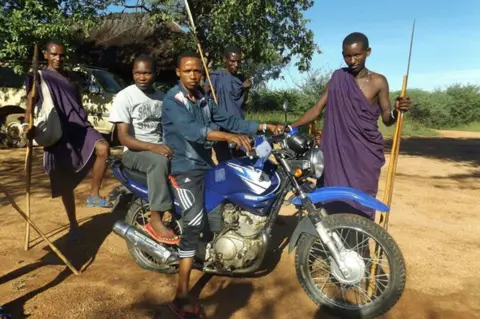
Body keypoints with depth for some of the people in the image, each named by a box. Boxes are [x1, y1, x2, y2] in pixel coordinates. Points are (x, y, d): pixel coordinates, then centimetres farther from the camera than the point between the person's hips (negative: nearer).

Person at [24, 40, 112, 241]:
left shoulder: (70, 78, 20)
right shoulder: (39, 78, 5)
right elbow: (30, 105, -6)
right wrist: (29, 125, -25)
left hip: (79, 126, 3)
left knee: (103, 148, -30)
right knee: (65, 182, 2)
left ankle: (94, 195, -16)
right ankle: (73, 224, 15)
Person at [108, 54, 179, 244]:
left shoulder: (162, 97, 11)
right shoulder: (125, 97, -6)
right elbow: (124, 137, -13)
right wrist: (151, 146, -29)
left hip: (160, 148, 5)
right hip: (134, 152, -5)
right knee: (160, 162, -38)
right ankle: (155, 221, -32)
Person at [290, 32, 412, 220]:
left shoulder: (378, 82, 0)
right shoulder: (337, 78, 6)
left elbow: (387, 119, 4)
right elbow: (318, 108, 7)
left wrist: (397, 111, -19)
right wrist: (290, 127, -2)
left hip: (366, 153, -2)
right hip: (338, 151, 2)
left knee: (361, 202, -3)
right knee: (335, 200, -1)